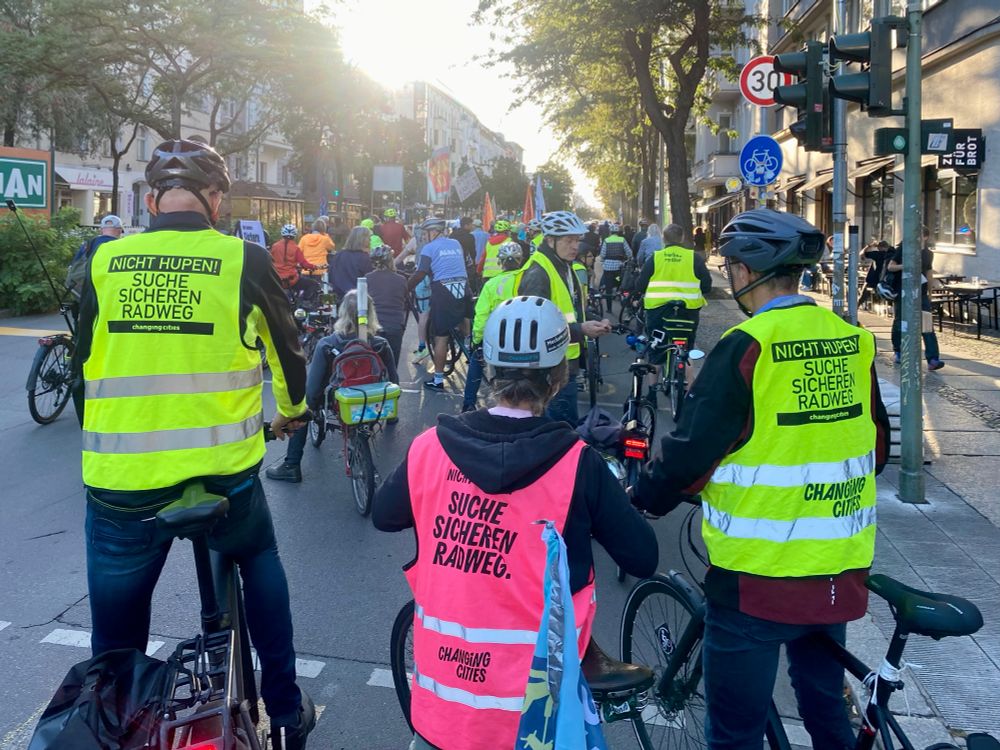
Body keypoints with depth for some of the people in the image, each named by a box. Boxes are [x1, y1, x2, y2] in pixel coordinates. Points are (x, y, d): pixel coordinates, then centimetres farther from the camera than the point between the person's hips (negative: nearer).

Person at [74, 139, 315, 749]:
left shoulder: (104, 261, 0)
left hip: (118, 482, 1)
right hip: (223, 473, 0)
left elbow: (85, 360, 12)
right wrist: (292, 409, 30)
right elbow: (288, 349, 9)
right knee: (261, 566, 27)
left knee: (116, 642, 19)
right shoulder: (244, 260, -5)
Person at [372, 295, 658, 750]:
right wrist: (599, 513, 9)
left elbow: (382, 516, 8)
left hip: (438, 696, 2)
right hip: (529, 712, -1)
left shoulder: (429, 448, -11)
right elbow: (643, 559, -10)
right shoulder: (577, 465, -21)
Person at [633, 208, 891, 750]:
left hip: (758, 571, -6)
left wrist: (638, 502, 1)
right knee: (826, 706, 26)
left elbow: (689, 455, -15)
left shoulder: (746, 347, -18)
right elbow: (876, 447, 12)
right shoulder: (854, 340, 2)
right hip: (839, 570, 7)